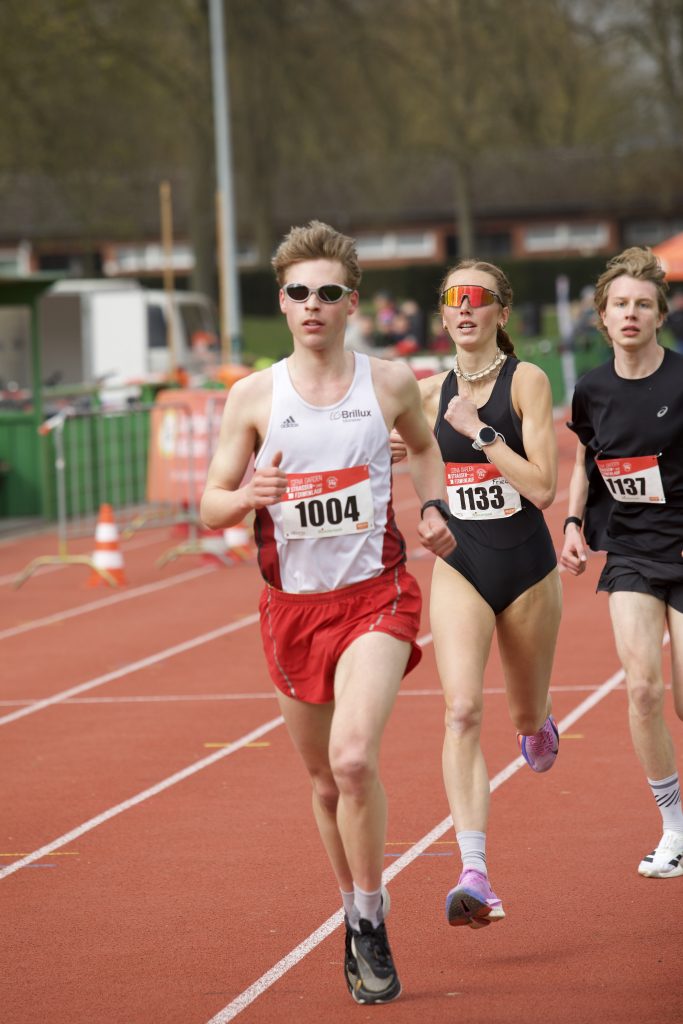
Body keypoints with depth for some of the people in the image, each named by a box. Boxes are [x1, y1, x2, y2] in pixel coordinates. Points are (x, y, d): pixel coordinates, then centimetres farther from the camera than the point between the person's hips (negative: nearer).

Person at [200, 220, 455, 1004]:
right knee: (324, 780, 11)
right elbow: (210, 506, 1)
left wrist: (432, 509, 5)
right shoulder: (253, 397, -1)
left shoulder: (390, 383, 0)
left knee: (353, 757, -22)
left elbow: (424, 445, 23)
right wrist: (249, 496, -21)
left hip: (375, 597, -2)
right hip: (293, 606, 2)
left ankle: (370, 925, -7)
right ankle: (354, 917, 32)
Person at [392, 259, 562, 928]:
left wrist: (479, 430, -22)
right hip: (459, 569, 1)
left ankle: (538, 726, 57)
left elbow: (542, 487, -19)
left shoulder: (527, 381, -9)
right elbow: (397, 453, 21)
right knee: (462, 710, -19)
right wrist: (403, 452, -1)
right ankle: (474, 877, -26)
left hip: (527, 566, -1)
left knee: (526, 717, 16)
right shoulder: (430, 392, 2)